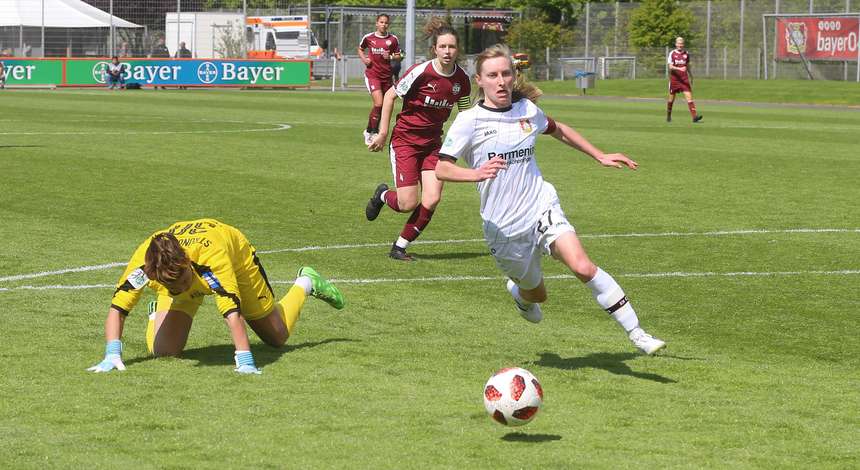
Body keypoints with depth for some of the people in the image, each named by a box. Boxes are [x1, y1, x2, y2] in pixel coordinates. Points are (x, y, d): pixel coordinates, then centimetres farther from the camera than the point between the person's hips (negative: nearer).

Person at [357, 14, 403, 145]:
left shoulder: (393, 39, 2)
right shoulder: (368, 37, 0)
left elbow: (399, 55, 9)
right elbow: (360, 49, 18)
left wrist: (390, 57, -12)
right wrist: (364, 59, -1)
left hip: (387, 75, 3)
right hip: (372, 74, -3)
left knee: (385, 105, 8)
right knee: (378, 104, -18)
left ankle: (369, 131, 27)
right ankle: (374, 132, -5)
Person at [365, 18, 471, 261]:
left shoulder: (462, 79, -5)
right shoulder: (421, 72, -19)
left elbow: (466, 111, 13)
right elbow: (390, 95, -7)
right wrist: (383, 133, -6)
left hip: (433, 142, 4)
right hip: (405, 139, -4)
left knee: (431, 200, -10)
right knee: (408, 203, -10)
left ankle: (400, 247, 10)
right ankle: (383, 195, 28)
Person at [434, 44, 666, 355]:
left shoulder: (526, 110, 4)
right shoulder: (469, 121, -9)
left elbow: (557, 130, 25)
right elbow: (441, 169, -14)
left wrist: (600, 157, 25)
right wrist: (476, 173, -33)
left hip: (542, 209, 2)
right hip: (503, 226, -2)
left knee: (583, 267, -21)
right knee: (537, 294, 12)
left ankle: (636, 333, -16)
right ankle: (519, 292, 51)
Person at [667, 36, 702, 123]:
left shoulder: (686, 54, 8)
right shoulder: (672, 54, -4)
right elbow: (670, 67, -13)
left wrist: (690, 75, 29)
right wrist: (679, 69, -29)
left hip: (684, 79, 2)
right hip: (674, 79, -2)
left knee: (689, 96, -12)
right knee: (671, 98, 9)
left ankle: (694, 116, -21)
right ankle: (668, 116, 29)